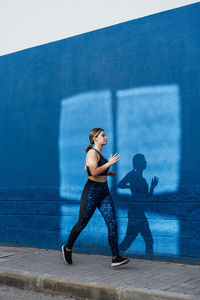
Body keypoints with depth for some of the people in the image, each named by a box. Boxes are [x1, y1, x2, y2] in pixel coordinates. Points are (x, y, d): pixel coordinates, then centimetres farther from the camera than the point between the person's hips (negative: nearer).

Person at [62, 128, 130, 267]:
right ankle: (68, 248, 27)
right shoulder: (92, 152, -11)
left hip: (104, 192, 8)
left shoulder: (100, 153, 15)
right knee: (82, 223, 5)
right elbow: (93, 172, -24)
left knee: (112, 223, -5)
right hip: (92, 191, -8)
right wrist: (109, 163, -19)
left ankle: (116, 257, -7)